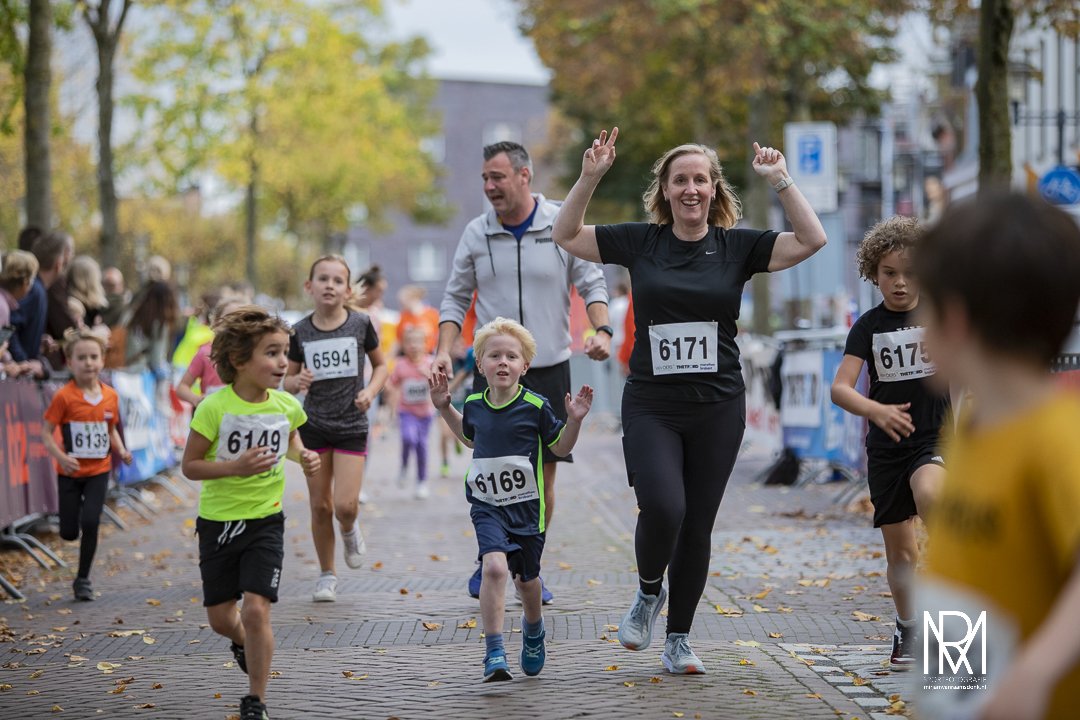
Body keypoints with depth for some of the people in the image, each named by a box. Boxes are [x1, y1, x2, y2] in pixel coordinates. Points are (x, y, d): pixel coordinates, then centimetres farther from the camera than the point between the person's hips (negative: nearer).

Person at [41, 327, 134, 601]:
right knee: (69, 532, 2)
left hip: (99, 470, 2)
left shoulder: (110, 396, 0)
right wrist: (61, 457, -27)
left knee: (90, 523, -11)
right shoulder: (64, 397, -13)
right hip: (70, 473, -2)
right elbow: (46, 432, -12)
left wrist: (120, 450, -3)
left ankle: (83, 579, 7)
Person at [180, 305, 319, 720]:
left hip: (265, 520, 1)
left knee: (256, 610, -13)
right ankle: (242, 642, 49)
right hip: (218, 521, -1)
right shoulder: (214, 408, -17)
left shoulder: (285, 405, -5)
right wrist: (235, 467, -26)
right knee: (220, 618, 11)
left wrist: (303, 457, -2)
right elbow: (189, 466, -11)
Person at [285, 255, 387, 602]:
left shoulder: (360, 324, -5)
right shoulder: (301, 332, -2)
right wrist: (298, 382, -16)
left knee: (345, 505, -11)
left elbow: (381, 365, 8)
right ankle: (327, 574, 22)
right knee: (320, 505, 5)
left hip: (351, 426, -1)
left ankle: (350, 531, 25)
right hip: (314, 426, 1)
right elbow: (288, 379, 7)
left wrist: (370, 391, -10)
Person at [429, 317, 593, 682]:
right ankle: (494, 654, -21)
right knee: (494, 566, -22)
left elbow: (560, 448, 2)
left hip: (527, 506, -1)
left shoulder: (535, 406, -9)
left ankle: (533, 629, 49)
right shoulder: (475, 405, 0)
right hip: (487, 505, 1)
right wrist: (444, 408, 15)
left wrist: (574, 420, -13)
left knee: (526, 578, 15)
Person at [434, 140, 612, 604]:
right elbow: (456, 299, 10)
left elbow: (592, 284, 3)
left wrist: (601, 329, -15)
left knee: (543, 475, 2)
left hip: (550, 369, 0)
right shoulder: (476, 233, 4)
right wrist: (444, 352, -3)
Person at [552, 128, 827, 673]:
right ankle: (648, 592, 11)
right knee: (662, 508, -21)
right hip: (650, 407, -1)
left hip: (717, 408, 1)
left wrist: (780, 180, -12)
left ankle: (678, 639, 21)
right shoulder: (639, 241, 3)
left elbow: (811, 241, -7)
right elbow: (566, 236, 6)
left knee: (697, 526, 5)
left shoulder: (737, 245, 2)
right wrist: (590, 176, -6)